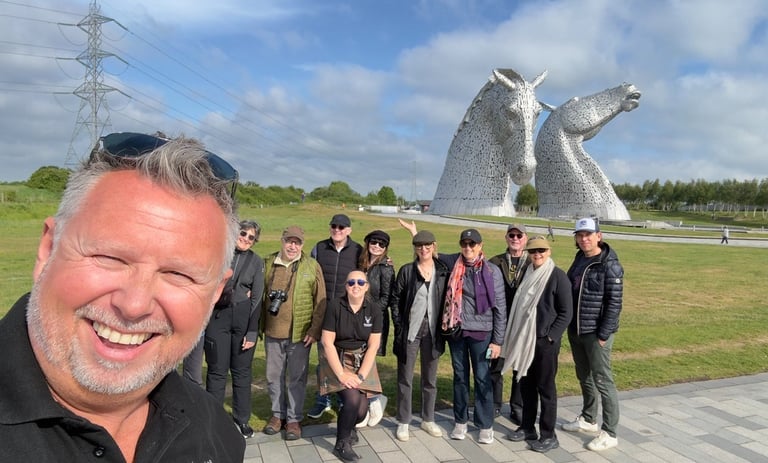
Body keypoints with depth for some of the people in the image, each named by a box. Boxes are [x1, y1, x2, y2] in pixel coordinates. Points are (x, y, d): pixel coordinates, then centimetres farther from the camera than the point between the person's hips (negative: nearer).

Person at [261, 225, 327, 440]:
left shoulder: (311, 266, -5)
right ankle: (278, 414, 33)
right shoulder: (268, 263, 3)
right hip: (272, 332, 3)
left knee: (297, 378, 7)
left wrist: (314, 330, -9)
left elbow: (320, 301, -5)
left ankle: (294, 419, 23)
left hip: (299, 333, -3)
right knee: (274, 376, 15)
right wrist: (259, 326, 6)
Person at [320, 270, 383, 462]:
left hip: (363, 362, 2)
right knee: (352, 399, -24)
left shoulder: (374, 309, -5)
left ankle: (348, 426, 27)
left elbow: (373, 346, -5)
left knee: (361, 410, -11)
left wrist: (360, 376, -15)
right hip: (338, 361, -2)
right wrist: (341, 374, -17)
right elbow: (327, 342, -12)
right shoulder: (335, 306, -11)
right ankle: (341, 444, 2)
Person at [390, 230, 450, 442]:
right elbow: (396, 299, 0)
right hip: (410, 330, -2)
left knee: (430, 378, 14)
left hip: (432, 331, 2)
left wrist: (443, 326, -2)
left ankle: (428, 419, 30)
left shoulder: (443, 272, 2)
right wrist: (399, 326, -6)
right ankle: (403, 422, 19)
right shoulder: (406, 271, -2)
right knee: (405, 378, 6)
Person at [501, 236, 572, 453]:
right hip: (524, 340, 6)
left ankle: (548, 435, 13)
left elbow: (566, 312, -9)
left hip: (546, 341, -6)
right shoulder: (528, 274, 10)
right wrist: (516, 335, 8)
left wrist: (551, 336, -14)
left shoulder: (558, 276, -9)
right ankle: (527, 427, 26)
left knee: (545, 387, 2)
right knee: (526, 384, 13)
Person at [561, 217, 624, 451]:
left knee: (602, 381, 0)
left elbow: (614, 304, -16)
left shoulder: (610, 265, -14)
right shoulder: (579, 259, 8)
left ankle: (610, 433, 10)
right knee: (584, 377, 19)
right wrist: (569, 325, 9)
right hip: (575, 330, 7)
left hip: (596, 332, -7)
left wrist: (603, 335, -17)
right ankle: (588, 419, 35)